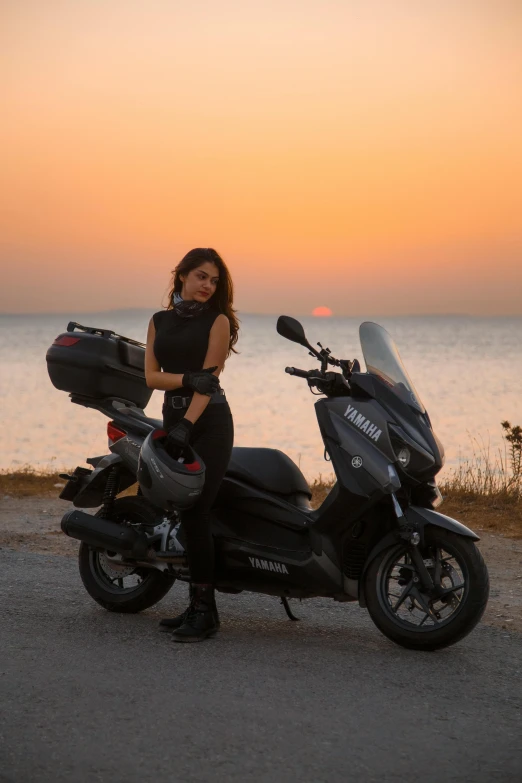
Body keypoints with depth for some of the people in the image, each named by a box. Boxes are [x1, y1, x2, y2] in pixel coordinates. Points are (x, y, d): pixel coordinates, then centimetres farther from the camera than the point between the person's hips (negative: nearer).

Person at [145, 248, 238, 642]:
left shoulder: (218, 320, 0)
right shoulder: (160, 321, 13)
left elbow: (209, 376, -10)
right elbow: (151, 376, 3)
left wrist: (187, 424, -21)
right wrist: (187, 379, -16)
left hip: (210, 421, -5)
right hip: (172, 417, 5)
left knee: (195, 512, -12)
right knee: (184, 511, 4)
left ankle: (205, 610, -8)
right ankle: (197, 605, 12)